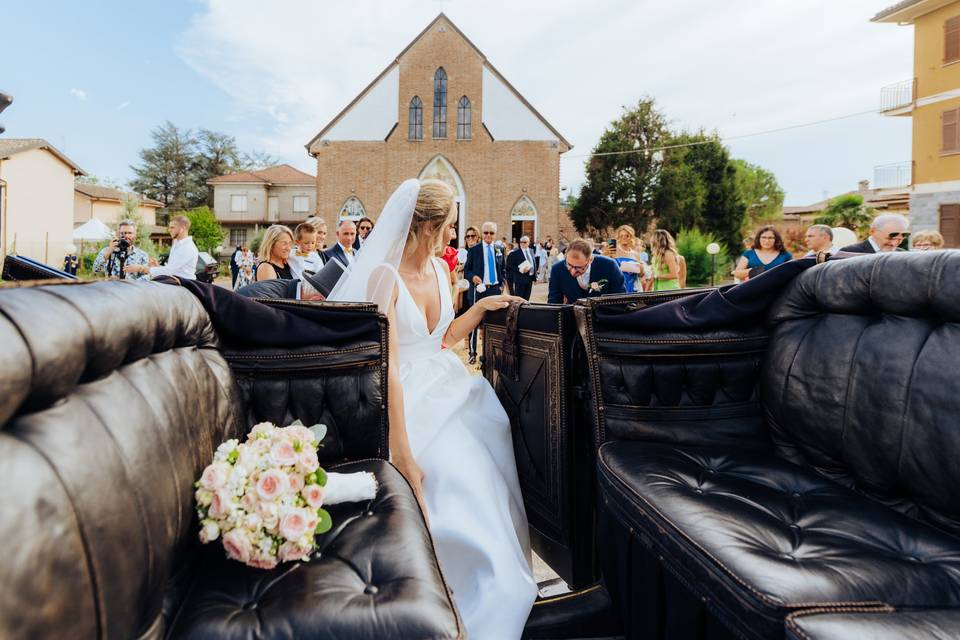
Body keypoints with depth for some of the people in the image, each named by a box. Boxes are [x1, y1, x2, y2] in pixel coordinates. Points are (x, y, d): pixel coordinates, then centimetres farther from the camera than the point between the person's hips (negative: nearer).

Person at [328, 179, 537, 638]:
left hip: (448, 386, 8)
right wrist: (401, 450, -29)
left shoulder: (438, 268, 7)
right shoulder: (385, 277, -17)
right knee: (452, 477, -20)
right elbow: (389, 366, -25)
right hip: (408, 398, -7)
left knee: (484, 472, -8)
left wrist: (482, 306, 5)